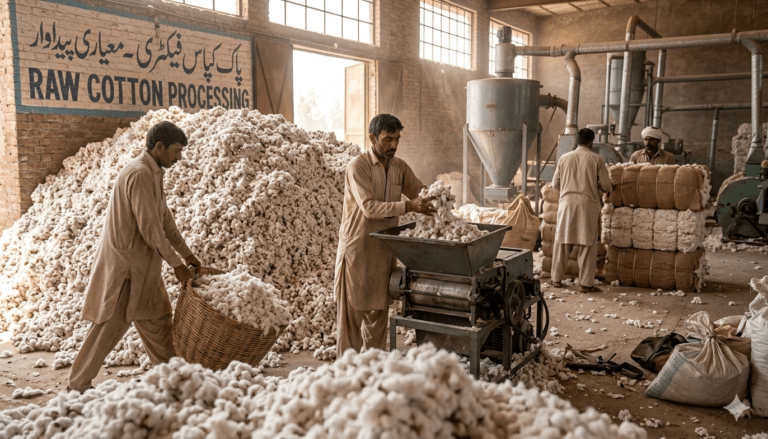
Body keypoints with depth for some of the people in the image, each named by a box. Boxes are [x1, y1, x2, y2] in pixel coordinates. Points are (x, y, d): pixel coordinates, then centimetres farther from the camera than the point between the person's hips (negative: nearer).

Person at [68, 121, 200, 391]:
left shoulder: (153, 173, 12)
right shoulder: (139, 174, -20)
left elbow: (164, 218, 17)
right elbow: (149, 227, -23)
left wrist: (186, 254, 16)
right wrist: (175, 263, -16)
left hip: (140, 264, 10)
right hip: (125, 262, -10)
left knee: (156, 319, 16)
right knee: (111, 324, -2)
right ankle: (78, 386, 10)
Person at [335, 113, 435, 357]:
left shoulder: (400, 167, 6)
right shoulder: (358, 166, -14)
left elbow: (420, 193, 12)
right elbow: (370, 207, -24)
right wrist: (407, 206, -32)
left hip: (385, 249, 6)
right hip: (357, 248, -6)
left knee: (379, 309, 13)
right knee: (352, 309, 1)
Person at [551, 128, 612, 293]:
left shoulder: (564, 158, 5)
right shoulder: (596, 159, -3)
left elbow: (555, 183, 10)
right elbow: (606, 186, -2)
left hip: (567, 203, 3)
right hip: (587, 204, -3)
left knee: (562, 242, 11)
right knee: (587, 245, 4)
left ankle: (556, 279, 17)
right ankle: (585, 283, 5)